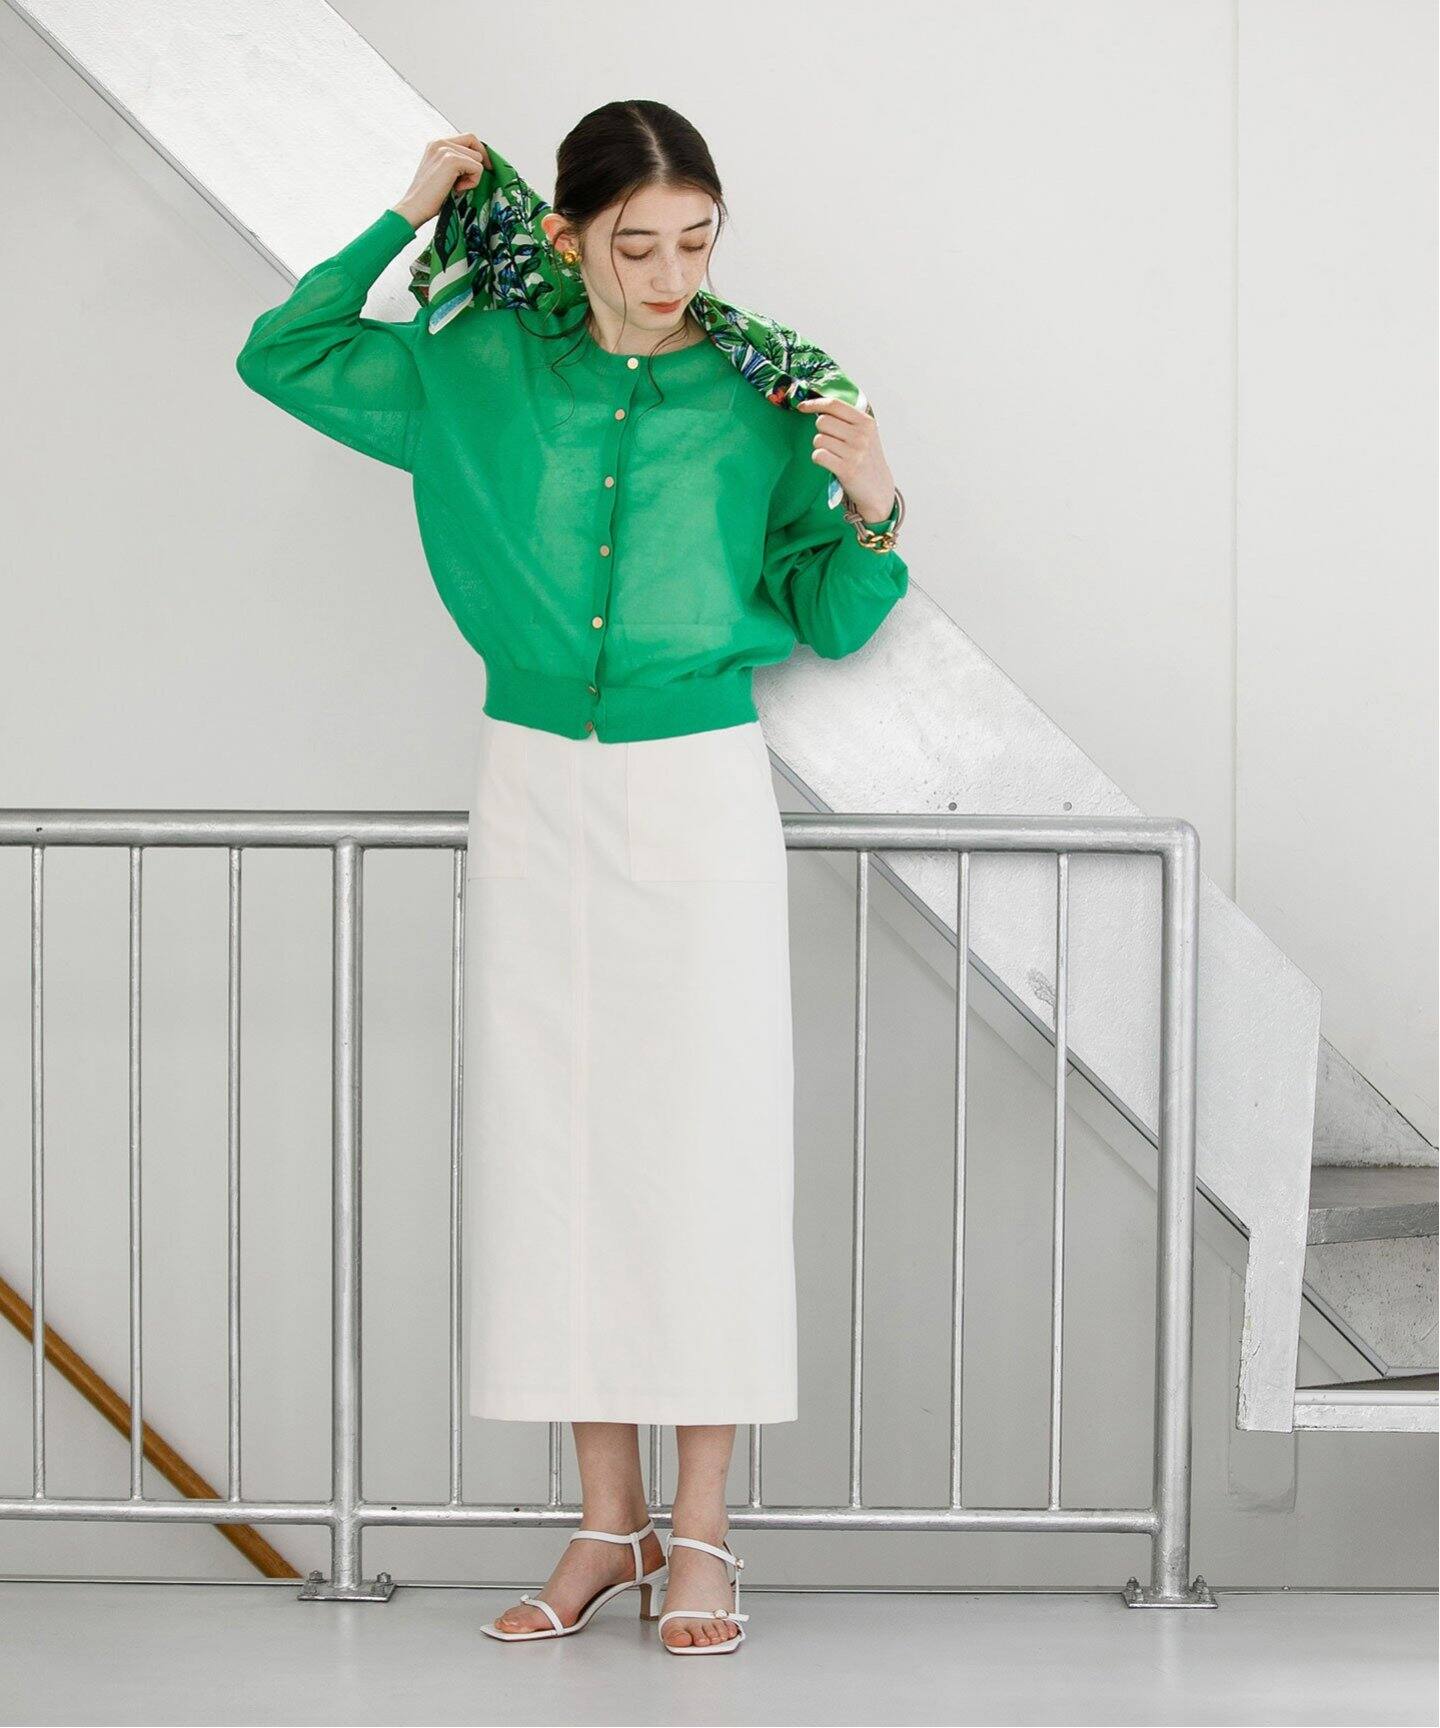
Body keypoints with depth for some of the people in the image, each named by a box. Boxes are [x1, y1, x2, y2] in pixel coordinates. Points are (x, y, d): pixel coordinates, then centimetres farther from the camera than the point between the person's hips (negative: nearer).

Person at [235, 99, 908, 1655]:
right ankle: (606, 1524, 13)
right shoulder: (480, 372, 4)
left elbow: (825, 621, 4)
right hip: (535, 788, 2)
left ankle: (700, 1533, 6)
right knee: (553, 1133, 3)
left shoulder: (756, 399, 0)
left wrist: (871, 518, -15)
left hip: (700, 790, -2)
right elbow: (282, 356, 13)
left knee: (701, 1135, -3)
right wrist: (405, 220, 5)